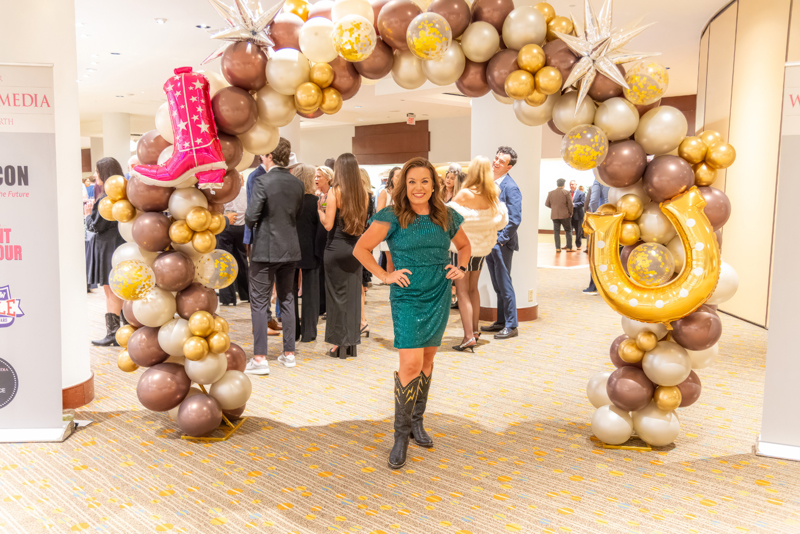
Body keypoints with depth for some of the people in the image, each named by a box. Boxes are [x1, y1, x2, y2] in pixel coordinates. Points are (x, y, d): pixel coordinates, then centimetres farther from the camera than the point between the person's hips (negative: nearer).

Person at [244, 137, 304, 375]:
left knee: (259, 303, 1)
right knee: (287, 300, 15)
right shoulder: (297, 184, 3)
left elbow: (251, 216, -17)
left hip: (265, 250, -6)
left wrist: (252, 225, 4)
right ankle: (289, 353, 21)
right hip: (290, 249, 6)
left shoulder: (263, 181, -15)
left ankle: (259, 358, 0)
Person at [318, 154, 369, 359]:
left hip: (336, 247, -4)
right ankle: (352, 342, 16)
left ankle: (338, 344, 9)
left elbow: (328, 224, -13)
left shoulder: (335, 192, -11)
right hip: (355, 247, 5)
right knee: (353, 293, 10)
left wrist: (320, 207, 3)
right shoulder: (363, 192, 4)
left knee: (337, 294, 4)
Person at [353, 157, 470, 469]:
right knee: (411, 363, -12)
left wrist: (461, 268, 5)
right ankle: (401, 435, 2)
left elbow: (464, 246, 22)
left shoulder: (447, 217, 4)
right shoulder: (393, 217, -8)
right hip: (407, 299, -4)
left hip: (439, 298, 5)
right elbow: (361, 248, -6)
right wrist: (385, 276, -10)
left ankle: (417, 422, 29)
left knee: (427, 360, 12)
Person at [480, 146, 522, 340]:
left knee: (504, 285, -1)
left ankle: (511, 326, 8)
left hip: (501, 243, -8)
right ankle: (501, 321, 26)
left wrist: (501, 239, -17)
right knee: (497, 286, 16)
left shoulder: (510, 187, -13)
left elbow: (515, 219, -17)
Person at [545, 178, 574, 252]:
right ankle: (569, 248, 7)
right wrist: (570, 213, 6)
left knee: (556, 232, 6)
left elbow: (547, 204, 5)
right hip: (565, 215, -3)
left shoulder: (551, 193, 3)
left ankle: (557, 248, 2)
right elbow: (570, 204, -8)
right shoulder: (566, 193, -8)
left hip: (554, 215, 3)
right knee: (568, 231, 9)